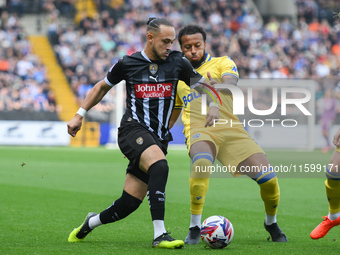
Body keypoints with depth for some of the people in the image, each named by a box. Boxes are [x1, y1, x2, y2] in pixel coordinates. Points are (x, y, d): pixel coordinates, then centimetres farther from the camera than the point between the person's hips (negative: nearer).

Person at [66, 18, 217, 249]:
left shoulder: (178, 62, 3)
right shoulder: (127, 64, 1)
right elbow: (103, 86, 17)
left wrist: (212, 110, -3)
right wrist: (80, 115, 15)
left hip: (158, 138, 3)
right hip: (133, 130, -3)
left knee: (129, 204, -1)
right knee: (160, 165, -35)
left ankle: (90, 224, 30)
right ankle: (159, 235, -36)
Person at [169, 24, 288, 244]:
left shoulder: (222, 63, 9)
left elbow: (231, 82, -15)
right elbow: (171, 116, 32)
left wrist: (217, 86, -39)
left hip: (231, 129, 0)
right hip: (199, 131, 0)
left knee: (269, 179, -12)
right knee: (202, 163, -38)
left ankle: (271, 223, 20)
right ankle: (194, 228, -28)